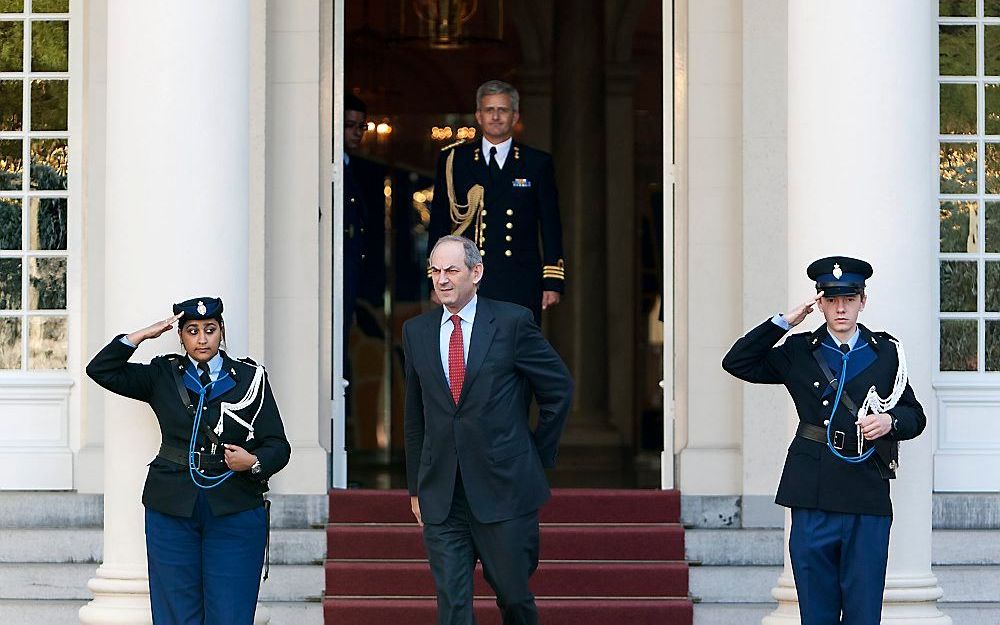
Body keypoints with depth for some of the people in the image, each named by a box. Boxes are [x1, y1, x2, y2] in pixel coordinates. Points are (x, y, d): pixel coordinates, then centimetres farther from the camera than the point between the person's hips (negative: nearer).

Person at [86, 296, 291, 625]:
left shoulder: (250, 378, 7)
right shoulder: (163, 376, 11)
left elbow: (278, 446, 5)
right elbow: (100, 370, 6)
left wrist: (254, 462, -17)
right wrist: (141, 336, -2)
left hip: (235, 510, -1)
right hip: (172, 510, 1)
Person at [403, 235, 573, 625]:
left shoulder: (512, 322, -3)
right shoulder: (416, 332, 9)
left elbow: (559, 388, 5)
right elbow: (414, 414, 14)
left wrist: (539, 457, 6)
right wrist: (416, 487, 12)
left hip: (504, 490, -3)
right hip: (441, 498, 3)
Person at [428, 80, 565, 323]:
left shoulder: (538, 163, 10)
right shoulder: (454, 160, 11)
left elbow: (551, 227, 9)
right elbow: (439, 224, 11)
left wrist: (553, 282, 1)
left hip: (521, 285, 0)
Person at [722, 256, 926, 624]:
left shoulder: (885, 353, 10)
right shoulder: (799, 352, 9)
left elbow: (915, 416, 14)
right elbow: (737, 363, 4)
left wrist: (890, 421, -9)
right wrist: (784, 322, -1)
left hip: (868, 499, 0)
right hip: (813, 497, 0)